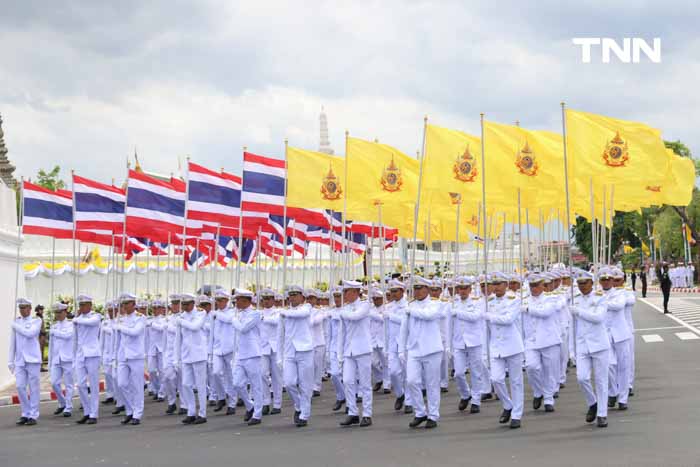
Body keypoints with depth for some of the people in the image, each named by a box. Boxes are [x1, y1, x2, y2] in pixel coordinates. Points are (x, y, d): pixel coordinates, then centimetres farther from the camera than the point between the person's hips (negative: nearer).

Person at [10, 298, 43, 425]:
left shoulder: (36, 321, -1)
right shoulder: (16, 322, 11)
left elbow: (30, 333, -19)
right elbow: (13, 342, 13)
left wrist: (16, 326, -7)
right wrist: (10, 361, 11)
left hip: (33, 359, -4)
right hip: (20, 360, 4)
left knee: (33, 388, -1)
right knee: (20, 387, -2)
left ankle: (33, 416, 4)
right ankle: (25, 414, 11)